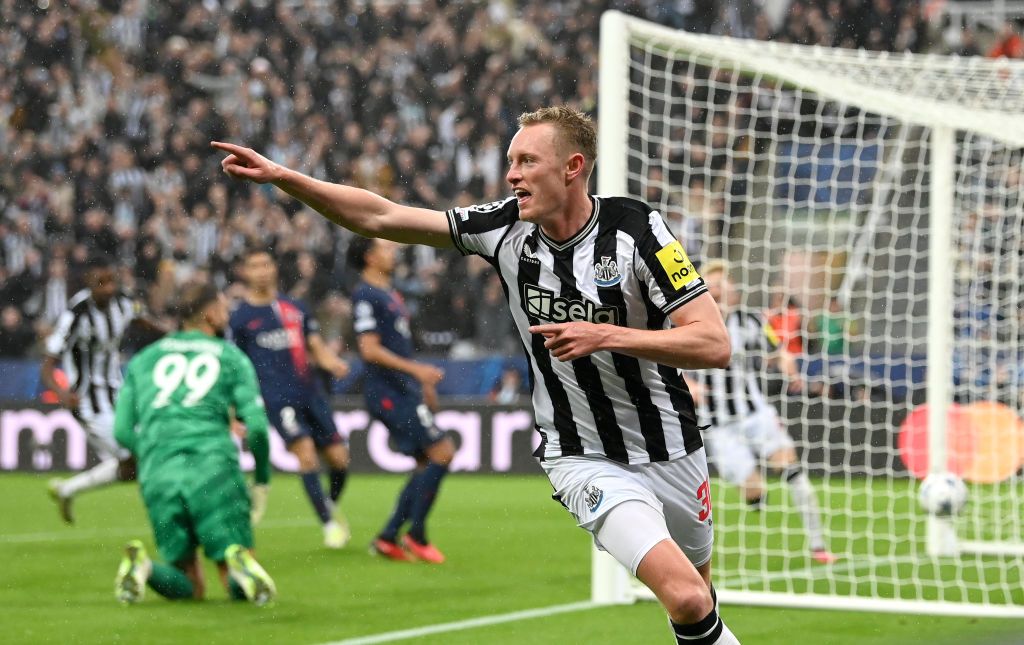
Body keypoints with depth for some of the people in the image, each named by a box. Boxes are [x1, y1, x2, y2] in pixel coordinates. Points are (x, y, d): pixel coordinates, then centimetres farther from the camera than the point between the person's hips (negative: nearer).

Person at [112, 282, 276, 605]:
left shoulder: (144, 359, 21)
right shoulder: (231, 357, 13)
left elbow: (122, 430, 14)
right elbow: (256, 425, 2)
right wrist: (262, 482, 16)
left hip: (157, 477, 3)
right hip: (214, 469, -3)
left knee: (189, 588, 13)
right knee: (240, 587, 2)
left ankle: (142, 565, -18)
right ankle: (240, 562, -34)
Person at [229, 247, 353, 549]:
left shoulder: (295, 308, 13)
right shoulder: (239, 317, 2)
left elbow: (317, 347, 14)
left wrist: (333, 362, -8)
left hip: (311, 394, 5)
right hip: (276, 397, -5)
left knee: (339, 459, 2)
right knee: (306, 453, -21)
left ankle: (331, 504, 33)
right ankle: (329, 525, -10)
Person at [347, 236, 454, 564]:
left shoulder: (389, 294, 18)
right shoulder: (366, 296, -13)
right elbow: (370, 349, -20)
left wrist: (424, 381, 25)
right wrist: (415, 369, -23)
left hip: (404, 390, 10)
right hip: (388, 392, -10)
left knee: (427, 464, 9)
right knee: (442, 453, -13)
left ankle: (387, 538, 10)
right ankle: (415, 534, -6)